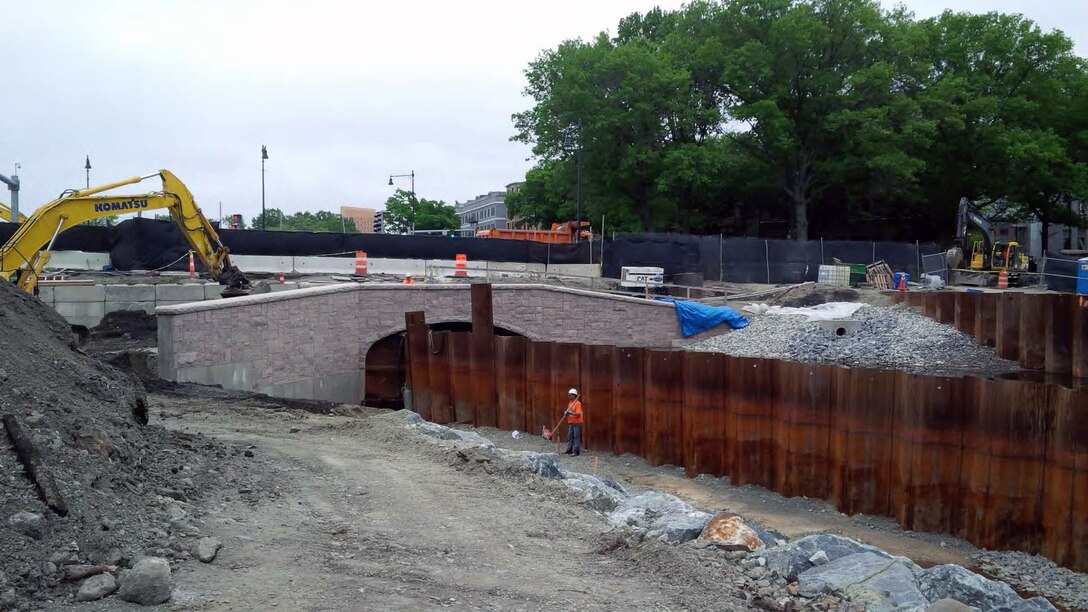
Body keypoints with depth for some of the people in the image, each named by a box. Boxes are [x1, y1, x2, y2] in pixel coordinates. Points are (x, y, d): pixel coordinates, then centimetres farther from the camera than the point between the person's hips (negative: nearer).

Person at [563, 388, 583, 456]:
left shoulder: (577, 404, -16)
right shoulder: (570, 402, 12)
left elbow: (578, 414, -22)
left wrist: (570, 413, -28)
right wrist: (566, 413, -1)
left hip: (577, 423, -9)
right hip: (571, 423, 9)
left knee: (576, 437, -5)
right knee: (570, 436, 12)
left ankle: (576, 451, -2)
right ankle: (569, 450, 20)